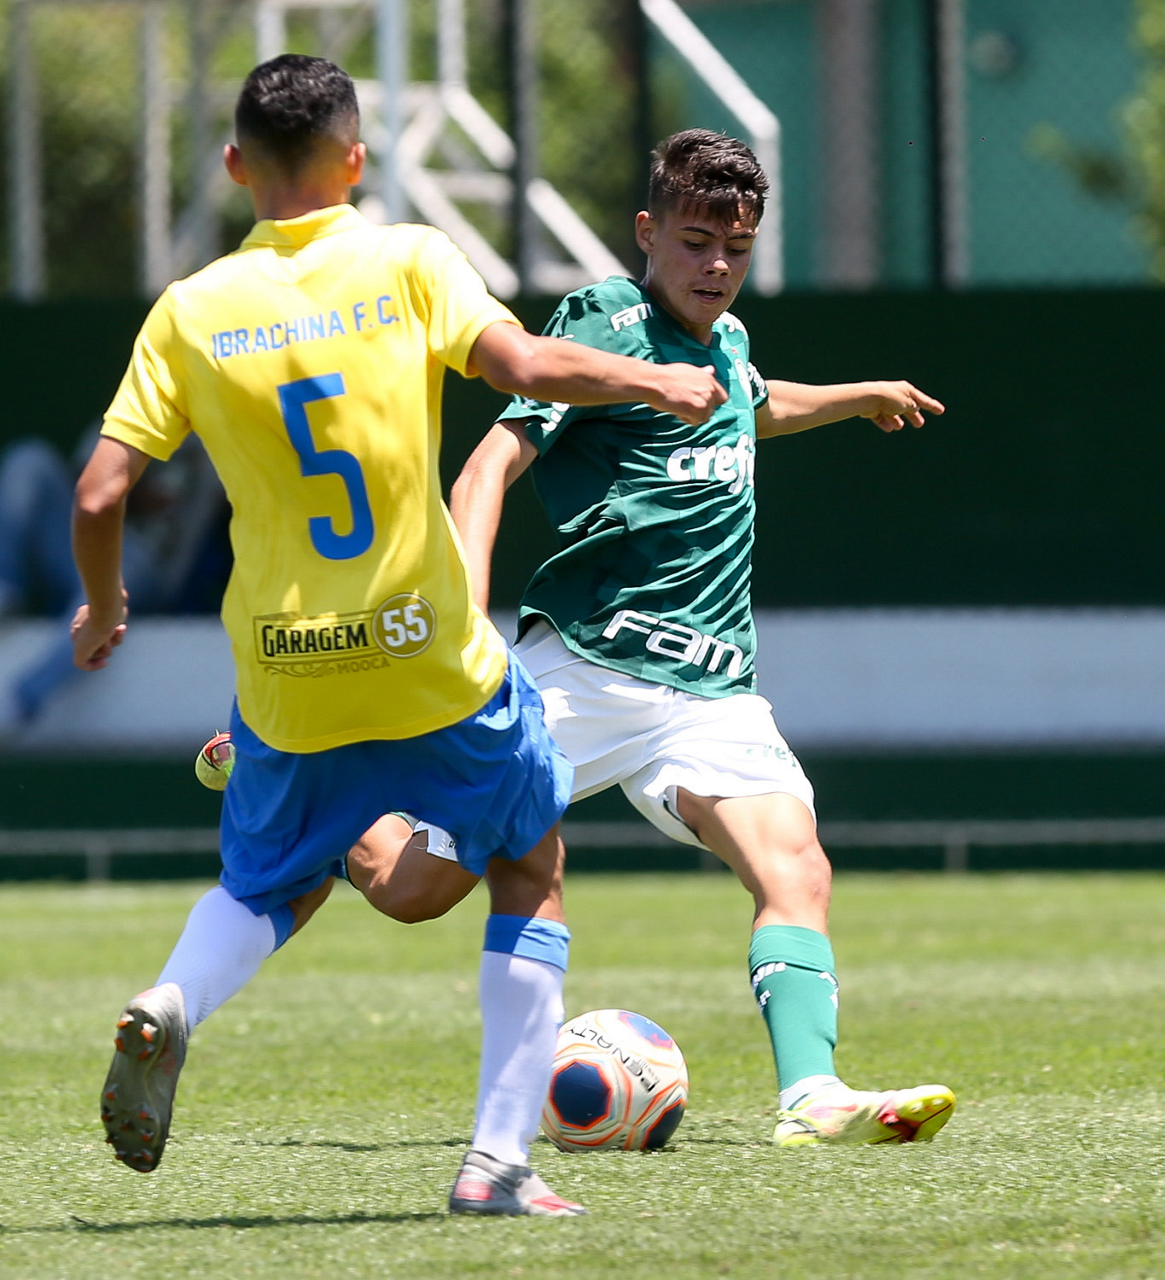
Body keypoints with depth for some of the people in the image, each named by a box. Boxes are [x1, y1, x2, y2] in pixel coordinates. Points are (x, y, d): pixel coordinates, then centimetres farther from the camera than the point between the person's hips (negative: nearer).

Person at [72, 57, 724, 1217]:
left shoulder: (189, 313, 0)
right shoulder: (408, 263, -5)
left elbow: (98, 494, -3)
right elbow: (524, 366, -19)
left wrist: (100, 612, 16)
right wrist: (653, 381, -3)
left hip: (284, 681, 2)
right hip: (436, 664, -2)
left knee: (271, 887, 26)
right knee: (530, 875, 20)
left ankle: (170, 1007, -7)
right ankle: (499, 1161, 10)